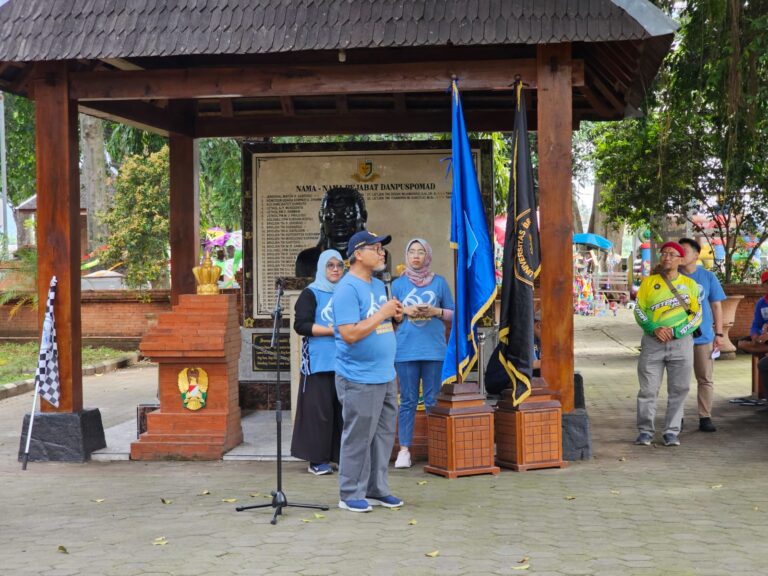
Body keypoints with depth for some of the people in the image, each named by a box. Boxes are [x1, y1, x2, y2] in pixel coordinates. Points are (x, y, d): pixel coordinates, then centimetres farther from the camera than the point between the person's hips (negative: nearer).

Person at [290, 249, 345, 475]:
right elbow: (301, 325, -8)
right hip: (319, 361, -5)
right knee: (319, 409, -6)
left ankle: (340, 455, 9)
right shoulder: (311, 293, 1)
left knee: (343, 409, 1)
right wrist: (332, 331, -15)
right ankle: (317, 460, 0)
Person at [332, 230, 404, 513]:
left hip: (385, 376, 9)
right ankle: (351, 494, 9)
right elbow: (350, 334, -23)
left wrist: (395, 317, 5)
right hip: (359, 379, -9)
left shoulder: (379, 285, 15)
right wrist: (382, 313, -18)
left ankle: (377, 490, 23)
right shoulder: (348, 288, -14)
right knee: (358, 438, -1)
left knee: (384, 435, 13)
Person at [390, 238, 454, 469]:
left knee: (433, 400, 4)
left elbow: (453, 314, 10)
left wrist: (435, 311, -8)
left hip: (434, 349, 0)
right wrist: (405, 311, -8)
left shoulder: (439, 282, 7)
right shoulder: (398, 284, 8)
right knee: (408, 400, 2)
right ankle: (404, 449, 6)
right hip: (406, 349, 0)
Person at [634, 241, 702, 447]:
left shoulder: (690, 284, 8)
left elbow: (696, 315, 4)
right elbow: (639, 310, 5)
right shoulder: (649, 282, 8)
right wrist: (655, 329, -11)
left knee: (678, 390, 2)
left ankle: (671, 432, 10)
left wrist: (674, 332, -10)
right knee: (648, 389, -1)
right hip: (652, 342, 0)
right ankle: (645, 431, 7)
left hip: (681, 342, 0)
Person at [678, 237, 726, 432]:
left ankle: (705, 418, 10)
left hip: (703, 337, 0)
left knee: (705, 379, 3)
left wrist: (719, 333, 2)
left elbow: (716, 306, 7)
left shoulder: (708, 277, 3)